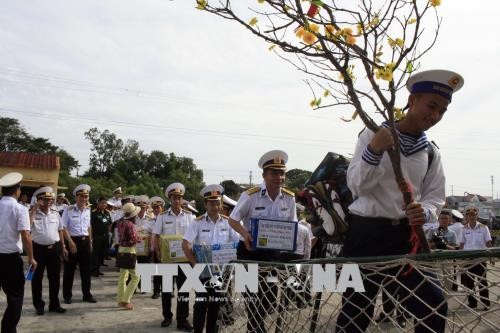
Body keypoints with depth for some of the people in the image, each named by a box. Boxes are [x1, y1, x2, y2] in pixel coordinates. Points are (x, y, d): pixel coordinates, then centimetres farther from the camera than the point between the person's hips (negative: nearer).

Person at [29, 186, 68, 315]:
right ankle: (38, 305, 21)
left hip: (54, 248, 3)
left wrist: (63, 247, 12)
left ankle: (54, 304, 22)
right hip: (38, 249, -3)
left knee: (55, 277, 10)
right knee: (37, 278, 7)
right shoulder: (33, 214, -4)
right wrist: (34, 208, -19)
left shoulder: (55, 214, 7)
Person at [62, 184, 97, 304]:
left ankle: (87, 295, 19)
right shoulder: (69, 210, -8)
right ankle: (67, 296, 17)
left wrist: (90, 241, 13)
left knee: (86, 269, 10)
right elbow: (64, 228, -11)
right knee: (69, 270, 5)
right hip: (73, 240, -5)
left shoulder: (88, 210, 7)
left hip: (85, 241, 5)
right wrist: (71, 242, -17)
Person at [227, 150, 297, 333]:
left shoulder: (289, 198, -5)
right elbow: (233, 220, -10)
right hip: (249, 250, -4)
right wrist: (244, 233, -29)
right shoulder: (251, 195, -17)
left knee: (271, 293, 13)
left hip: (273, 251, 4)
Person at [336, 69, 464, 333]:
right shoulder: (374, 135, -4)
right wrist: (373, 152, -29)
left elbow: (435, 197, 9)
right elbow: (356, 186, -12)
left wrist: (424, 212, -15)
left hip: (408, 236, 4)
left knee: (435, 308, 0)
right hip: (366, 234, -4)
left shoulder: (431, 153, 10)